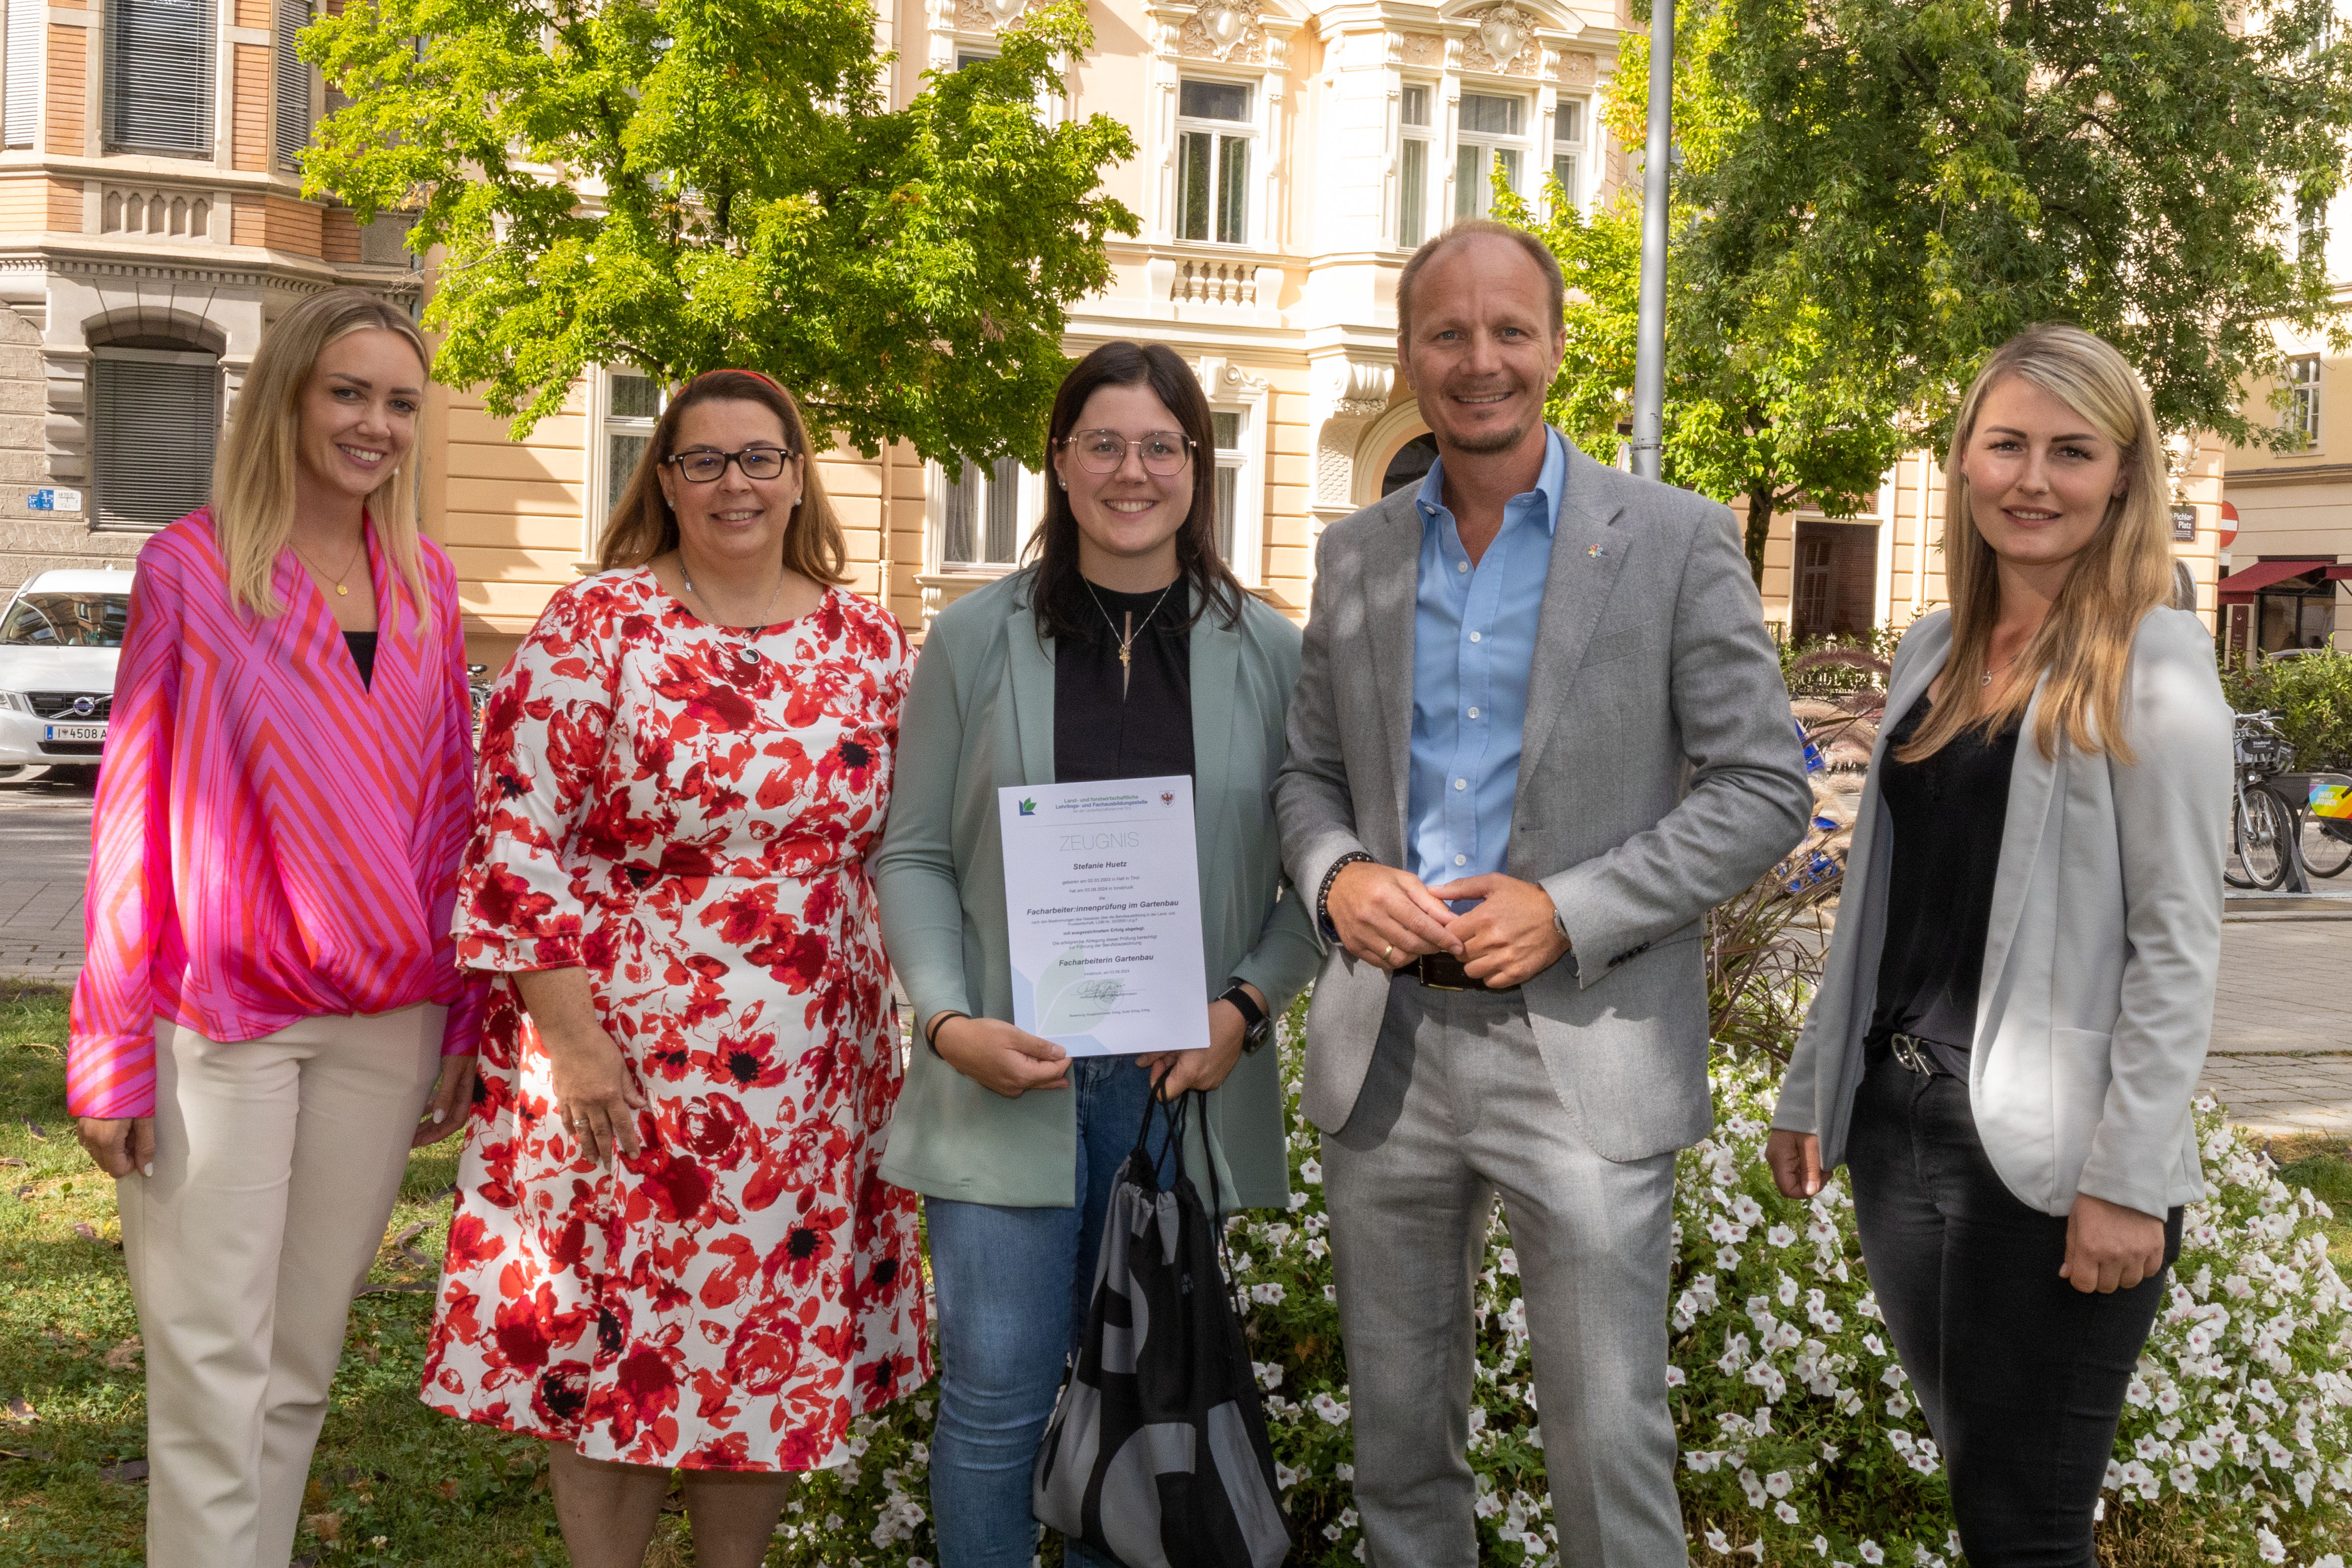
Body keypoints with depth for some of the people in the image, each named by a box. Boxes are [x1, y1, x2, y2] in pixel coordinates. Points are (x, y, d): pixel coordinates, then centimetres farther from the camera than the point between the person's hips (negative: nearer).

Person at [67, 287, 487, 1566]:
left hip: (388, 1021, 4)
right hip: (221, 1017, -4)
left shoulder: (425, 583, 9)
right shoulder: (190, 568, -3)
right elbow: (134, 811, -4)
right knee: (211, 1366, -3)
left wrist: (464, 1020, 9)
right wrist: (114, 1048, -7)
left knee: (303, 1358, 12)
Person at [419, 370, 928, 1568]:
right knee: (613, 1346, 5)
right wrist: (570, 1036, -14)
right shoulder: (596, 624, -6)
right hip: (623, 1062, -3)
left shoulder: (868, 643, 6)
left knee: (786, 1344, 12)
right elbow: (515, 832, -10)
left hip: (814, 1069, 4)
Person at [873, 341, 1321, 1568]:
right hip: (1010, 1078, -1)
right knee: (996, 1395, -3)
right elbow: (914, 858, 2)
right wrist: (950, 1021, -12)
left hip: (1186, 1082, 2)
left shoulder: (1265, 652, 5)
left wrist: (1246, 1006, -9)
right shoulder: (977, 638, 2)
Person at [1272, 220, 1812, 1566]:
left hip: (1584, 1049, -4)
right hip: (1385, 1045, 4)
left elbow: (1766, 789, -5)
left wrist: (1567, 912, -15)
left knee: (1609, 1444, 2)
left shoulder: (1677, 541, -4)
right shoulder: (1357, 555, 9)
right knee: (1397, 1435, 15)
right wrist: (1337, 874, -7)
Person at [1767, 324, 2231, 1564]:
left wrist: (2130, 1180, -16)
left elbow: (2177, 945, -12)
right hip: (1896, 1122, 6)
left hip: (2048, 1156, -6)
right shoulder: (1931, 652, 10)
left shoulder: (2154, 663, -7)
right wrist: (1810, 1090, 16)